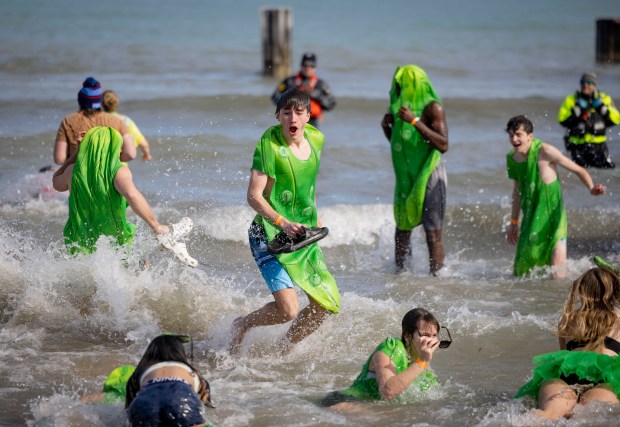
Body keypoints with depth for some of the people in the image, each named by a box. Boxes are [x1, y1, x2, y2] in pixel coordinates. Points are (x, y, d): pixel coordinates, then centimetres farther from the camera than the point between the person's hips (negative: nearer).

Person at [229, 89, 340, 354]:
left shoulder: (316, 139, 4)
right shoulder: (269, 144, -16)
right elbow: (254, 196, -19)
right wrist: (283, 223, -30)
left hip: (304, 236, 7)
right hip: (269, 235, -7)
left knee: (326, 306, 5)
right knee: (288, 310, -19)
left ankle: (284, 351, 26)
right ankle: (242, 325, 11)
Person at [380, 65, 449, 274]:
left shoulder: (433, 108, -12)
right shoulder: (402, 107, 12)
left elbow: (443, 145, -22)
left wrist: (415, 121, -26)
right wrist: (387, 127, 3)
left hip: (429, 176, -8)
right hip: (406, 177, 8)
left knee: (433, 234, -9)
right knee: (402, 229, 14)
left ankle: (436, 275, -6)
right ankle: (399, 272, 24)